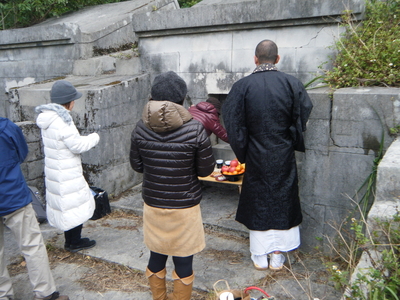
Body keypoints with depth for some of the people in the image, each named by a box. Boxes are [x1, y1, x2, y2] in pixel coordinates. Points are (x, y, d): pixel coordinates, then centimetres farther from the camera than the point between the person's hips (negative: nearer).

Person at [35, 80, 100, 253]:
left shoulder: (48, 118, 6)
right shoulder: (61, 120, -23)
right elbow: (77, 145, -21)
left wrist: (85, 140, 9)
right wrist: (94, 138, -6)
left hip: (54, 171, 9)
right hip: (67, 174, -9)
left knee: (64, 204, 19)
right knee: (75, 204, 6)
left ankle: (70, 240, 32)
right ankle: (74, 242, 19)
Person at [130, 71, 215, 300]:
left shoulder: (141, 128, -8)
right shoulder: (195, 129, -17)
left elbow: (136, 165, 3)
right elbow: (206, 170, -9)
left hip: (153, 204, 4)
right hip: (185, 207, -3)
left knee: (156, 257, 21)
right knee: (183, 261, 13)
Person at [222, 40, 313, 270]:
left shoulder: (242, 86, -8)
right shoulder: (292, 84, -7)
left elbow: (234, 124, -7)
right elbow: (303, 120, -5)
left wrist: (242, 153, 4)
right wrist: (292, 143, 12)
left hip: (256, 156, 0)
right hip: (284, 156, 1)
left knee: (258, 202, 13)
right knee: (283, 201, 14)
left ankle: (260, 257, 24)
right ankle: (278, 256, 24)